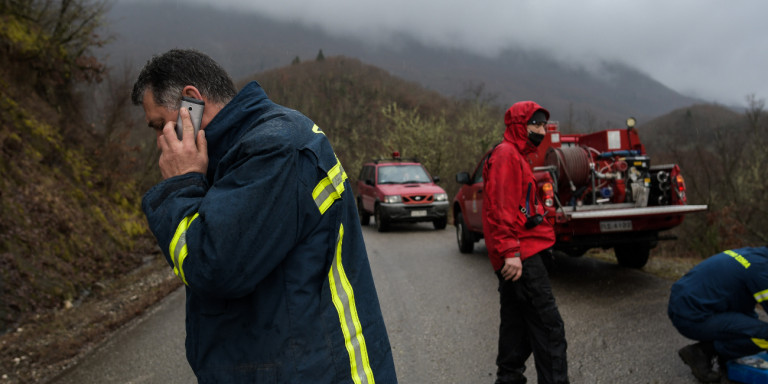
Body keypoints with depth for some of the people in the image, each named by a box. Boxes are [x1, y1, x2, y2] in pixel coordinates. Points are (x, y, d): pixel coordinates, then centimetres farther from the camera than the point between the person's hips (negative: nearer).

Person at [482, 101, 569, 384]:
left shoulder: (516, 157, 24)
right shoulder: (506, 154, -9)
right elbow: (500, 207, -19)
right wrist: (510, 251, -25)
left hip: (519, 256, 11)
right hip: (521, 257, -11)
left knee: (516, 323, 15)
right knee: (548, 325, -11)